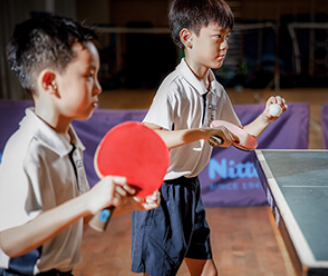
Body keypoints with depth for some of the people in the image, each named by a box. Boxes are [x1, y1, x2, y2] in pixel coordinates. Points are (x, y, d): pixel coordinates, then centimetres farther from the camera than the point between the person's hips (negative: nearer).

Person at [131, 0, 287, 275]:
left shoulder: (216, 90, 4)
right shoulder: (176, 88, -22)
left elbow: (239, 138, 14)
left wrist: (265, 118, -2)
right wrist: (203, 132, -42)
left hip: (190, 188, 8)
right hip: (159, 192, -8)